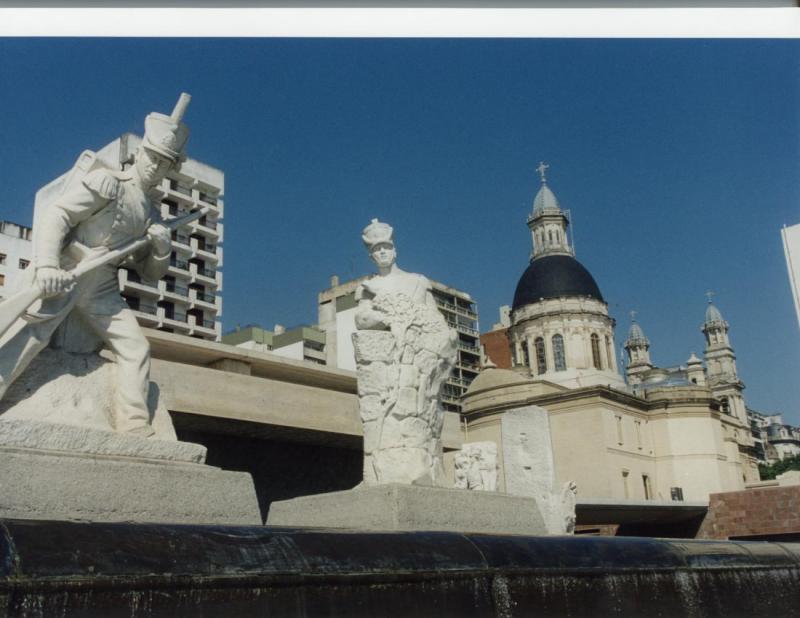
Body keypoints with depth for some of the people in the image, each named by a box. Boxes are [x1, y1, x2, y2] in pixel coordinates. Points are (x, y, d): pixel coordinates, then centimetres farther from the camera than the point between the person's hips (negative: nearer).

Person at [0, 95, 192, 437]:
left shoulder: (151, 214, 17)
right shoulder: (106, 182, -2)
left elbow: (151, 272, 22)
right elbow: (54, 215, -13)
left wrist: (162, 247, -2)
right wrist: (46, 266, -28)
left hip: (102, 290, 7)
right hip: (64, 278, -7)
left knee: (136, 349, 0)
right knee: (29, 337, -18)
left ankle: (135, 430, 2)